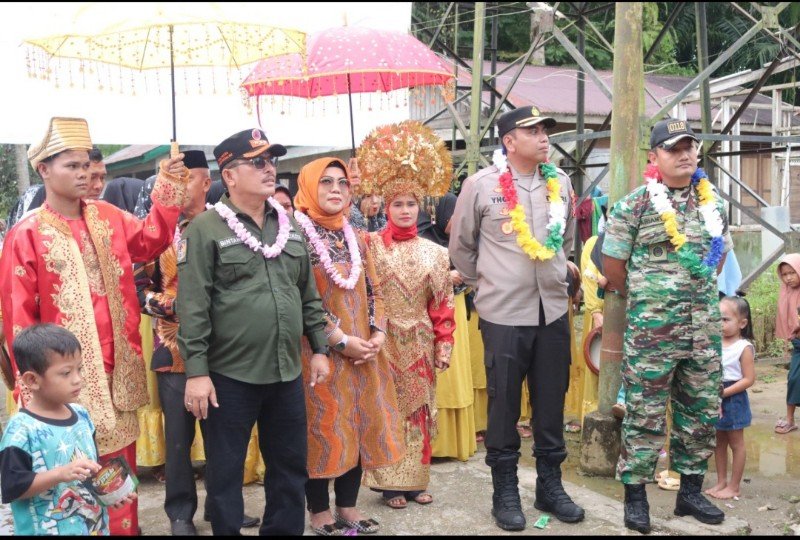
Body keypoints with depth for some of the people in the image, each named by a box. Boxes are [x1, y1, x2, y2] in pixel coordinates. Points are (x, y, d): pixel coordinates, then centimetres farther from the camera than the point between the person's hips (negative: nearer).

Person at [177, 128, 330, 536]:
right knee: (225, 471, 7)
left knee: (291, 465, 14)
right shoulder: (205, 229, -7)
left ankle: (284, 530, 31)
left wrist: (319, 348, 11)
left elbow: (309, 294, 16)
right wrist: (196, 371, -15)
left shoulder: (289, 226, 11)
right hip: (229, 375, -5)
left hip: (287, 372, 6)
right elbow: (192, 306, -11)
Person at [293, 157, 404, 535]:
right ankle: (320, 512, 14)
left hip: (362, 351, 7)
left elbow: (374, 290, 13)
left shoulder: (354, 237, 12)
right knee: (324, 426, 1)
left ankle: (348, 506, 22)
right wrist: (339, 339, -17)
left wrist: (378, 334, -3)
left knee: (361, 423, 9)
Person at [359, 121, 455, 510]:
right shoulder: (371, 246, -4)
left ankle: (415, 480, 20)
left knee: (419, 409, 9)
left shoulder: (433, 252, 4)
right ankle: (390, 483, 11)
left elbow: (443, 303, 4)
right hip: (384, 341, -3)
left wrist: (444, 343, 1)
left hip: (419, 343, 3)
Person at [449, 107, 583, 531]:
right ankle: (505, 490, 19)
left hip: (553, 309, 4)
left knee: (552, 401, 11)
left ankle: (550, 485, 26)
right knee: (504, 403, 6)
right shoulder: (481, 185, -6)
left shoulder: (560, 182, 6)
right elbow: (460, 246, 5)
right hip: (503, 313, -4)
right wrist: (483, 283, 8)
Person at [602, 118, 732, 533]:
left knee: (702, 412, 11)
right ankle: (635, 495, 12)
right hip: (651, 328, -5)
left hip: (705, 327, 5)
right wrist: (642, 301, 6)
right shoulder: (634, 205, -6)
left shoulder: (713, 203, 9)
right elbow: (613, 266, -3)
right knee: (645, 415, 0)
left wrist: (699, 294, 14)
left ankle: (691, 491, 25)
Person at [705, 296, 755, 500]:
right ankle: (721, 482, 27)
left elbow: (749, 379, -16)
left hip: (733, 399, -6)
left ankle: (734, 487, 15)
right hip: (715, 399, 6)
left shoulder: (744, 347, -14)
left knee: (736, 443, 6)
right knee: (719, 441, 15)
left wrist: (723, 392, -21)